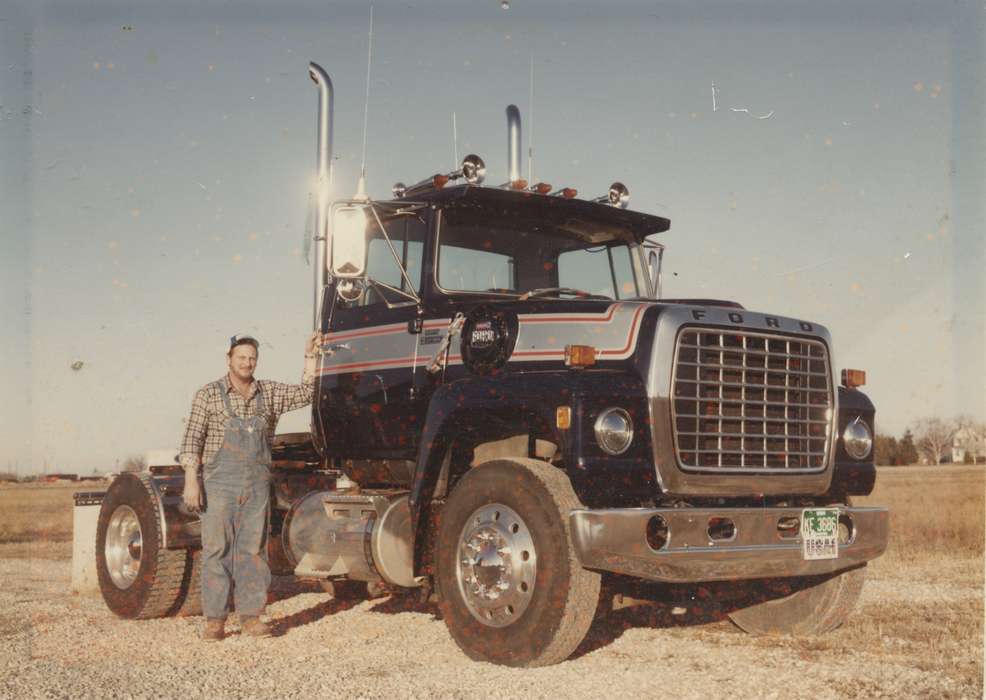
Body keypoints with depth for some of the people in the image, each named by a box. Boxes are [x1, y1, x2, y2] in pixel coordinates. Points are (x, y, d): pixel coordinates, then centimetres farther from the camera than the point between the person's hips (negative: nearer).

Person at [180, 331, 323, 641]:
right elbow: (192, 440, -3)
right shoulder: (209, 394, -1)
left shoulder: (269, 393, 10)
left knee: (253, 551, 5)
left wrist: (310, 357, 1)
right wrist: (191, 481, -11)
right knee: (217, 550, -1)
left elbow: (303, 394, 10)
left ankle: (251, 615, 11)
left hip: (257, 487, 3)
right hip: (220, 484, -3)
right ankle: (214, 619, 4)